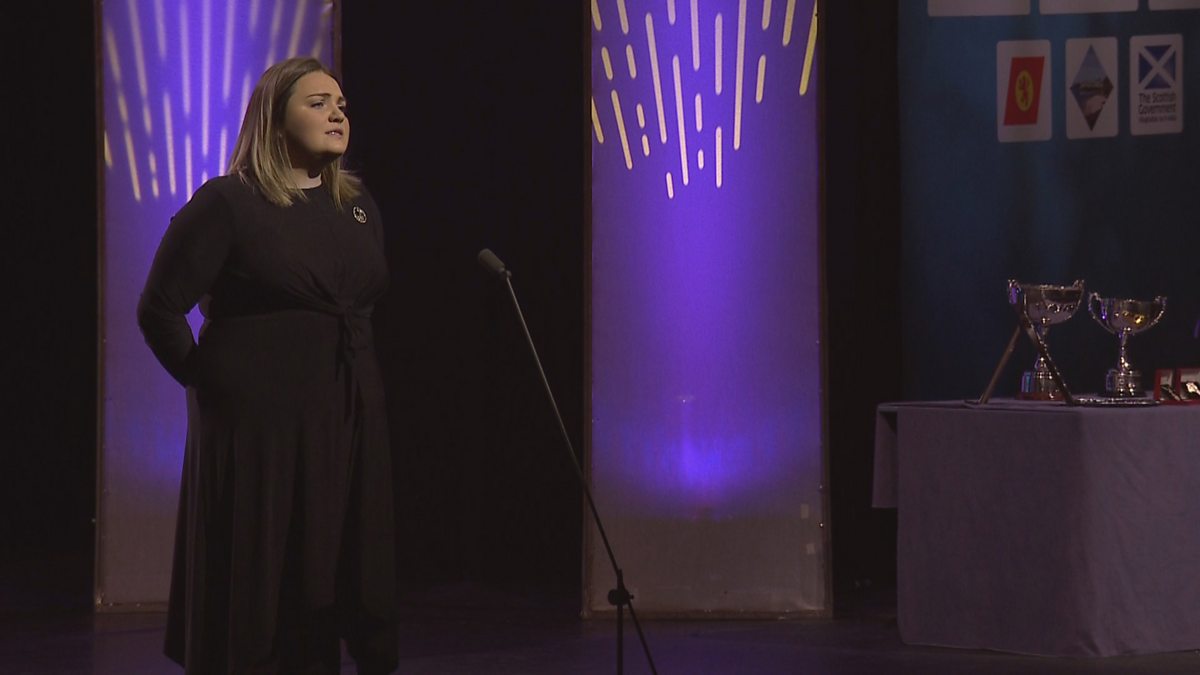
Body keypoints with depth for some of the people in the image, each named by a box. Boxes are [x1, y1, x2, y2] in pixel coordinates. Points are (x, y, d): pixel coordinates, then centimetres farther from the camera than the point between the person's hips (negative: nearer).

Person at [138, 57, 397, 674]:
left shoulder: (357, 204, 11)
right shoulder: (227, 204, -8)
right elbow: (159, 309, -8)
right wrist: (208, 383, -2)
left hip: (351, 421, 6)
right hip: (261, 424, -6)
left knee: (344, 588, 6)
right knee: (260, 591, -1)